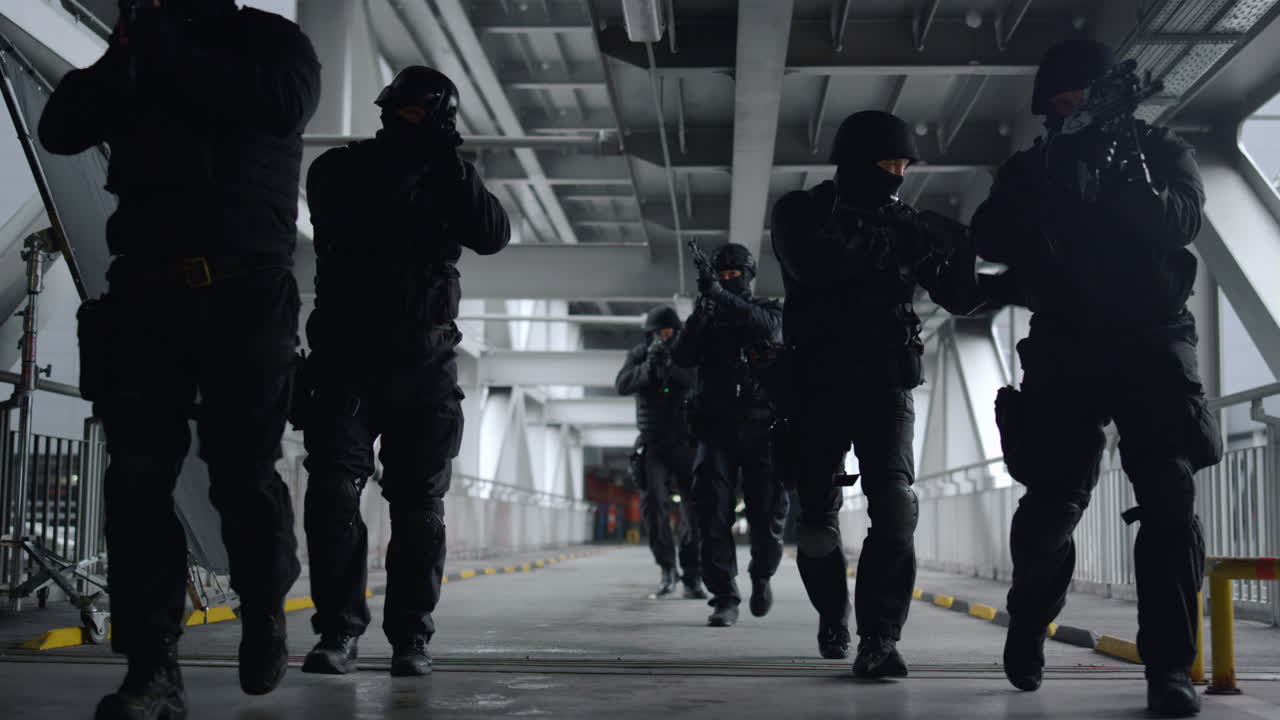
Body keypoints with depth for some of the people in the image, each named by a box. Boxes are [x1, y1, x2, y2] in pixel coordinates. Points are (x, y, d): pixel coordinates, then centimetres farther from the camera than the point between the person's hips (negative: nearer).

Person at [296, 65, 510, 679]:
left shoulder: (447, 180, 11)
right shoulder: (343, 167, 7)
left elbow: (493, 235, -6)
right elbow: (336, 208, -16)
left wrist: (448, 163, -14)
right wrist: (407, 158, -19)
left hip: (424, 368, 2)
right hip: (346, 358, -1)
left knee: (418, 504, 3)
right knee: (333, 490, -11)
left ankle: (411, 637, 8)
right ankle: (338, 632, -6)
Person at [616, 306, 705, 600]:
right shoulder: (638, 355, 1)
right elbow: (623, 385, -13)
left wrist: (672, 366, -33)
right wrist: (649, 366, -26)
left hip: (687, 444, 0)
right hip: (653, 446, 0)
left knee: (695, 509, -5)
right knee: (653, 502, -16)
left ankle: (692, 578, 4)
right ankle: (667, 570, -4)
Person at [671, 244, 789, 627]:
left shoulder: (768, 308, 10)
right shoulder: (706, 317, 14)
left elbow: (767, 327, -15)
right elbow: (682, 357, -1)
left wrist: (723, 297, -24)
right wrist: (700, 312, -15)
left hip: (761, 426, -1)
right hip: (717, 426, 1)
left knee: (769, 513, 0)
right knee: (714, 513, -10)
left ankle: (761, 576, 27)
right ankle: (724, 599, -8)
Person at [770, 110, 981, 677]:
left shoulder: (901, 220, 9)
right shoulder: (802, 212, 0)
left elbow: (954, 291, 8)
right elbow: (811, 262, -22)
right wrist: (892, 246, -24)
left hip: (884, 385, 1)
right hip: (816, 386, -1)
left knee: (895, 507, -18)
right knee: (817, 518, 8)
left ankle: (879, 640, -17)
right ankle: (833, 617, 33)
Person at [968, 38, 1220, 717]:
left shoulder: (1161, 151, 9)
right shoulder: (1032, 168, 11)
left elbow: (1181, 220, -10)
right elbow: (989, 239, -5)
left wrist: (1130, 183, -27)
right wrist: (1042, 183, -18)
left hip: (1151, 341, 0)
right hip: (1067, 348, 1)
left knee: (1169, 497, -12)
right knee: (1053, 500, -5)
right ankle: (1028, 624, 22)